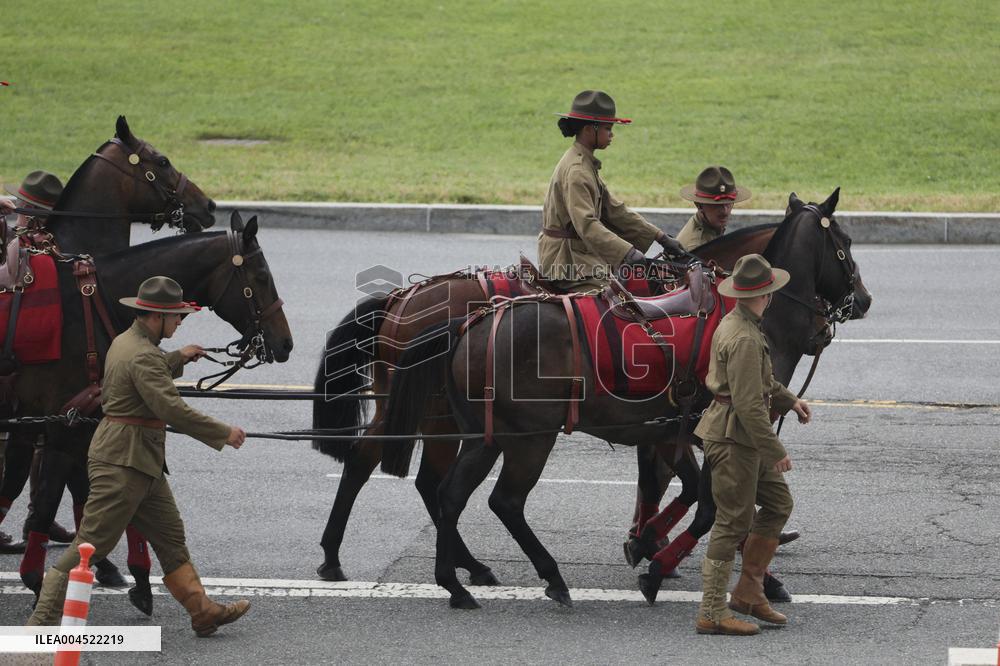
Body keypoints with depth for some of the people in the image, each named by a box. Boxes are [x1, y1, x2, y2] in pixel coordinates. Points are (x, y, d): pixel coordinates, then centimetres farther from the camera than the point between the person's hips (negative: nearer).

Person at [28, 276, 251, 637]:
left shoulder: (124, 342, 12)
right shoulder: (143, 356, -20)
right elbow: (172, 410, -26)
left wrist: (178, 358, 35)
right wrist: (224, 434, -18)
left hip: (143, 462, 11)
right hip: (123, 461, -11)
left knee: (171, 538, 12)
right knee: (91, 544, -8)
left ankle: (202, 610, 15)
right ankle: (42, 620, -6)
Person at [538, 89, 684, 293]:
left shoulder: (586, 166, 16)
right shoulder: (575, 170, -17)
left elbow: (615, 211, 18)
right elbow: (585, 224, -29)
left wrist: (661, 238, 13)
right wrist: (628, 253, -37)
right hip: (568, 261, -11)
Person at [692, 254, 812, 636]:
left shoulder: (734, 324, 10)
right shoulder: (745, 338, -23)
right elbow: (749, 404, -26)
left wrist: (789, 400, 27)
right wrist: (776, 451, -21)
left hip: (744, 441, 11)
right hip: (733, 438, -11)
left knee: (778, 503, 18)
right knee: (733, 523, -5)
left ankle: (749, 591, 22)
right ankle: (712, 614, 0)